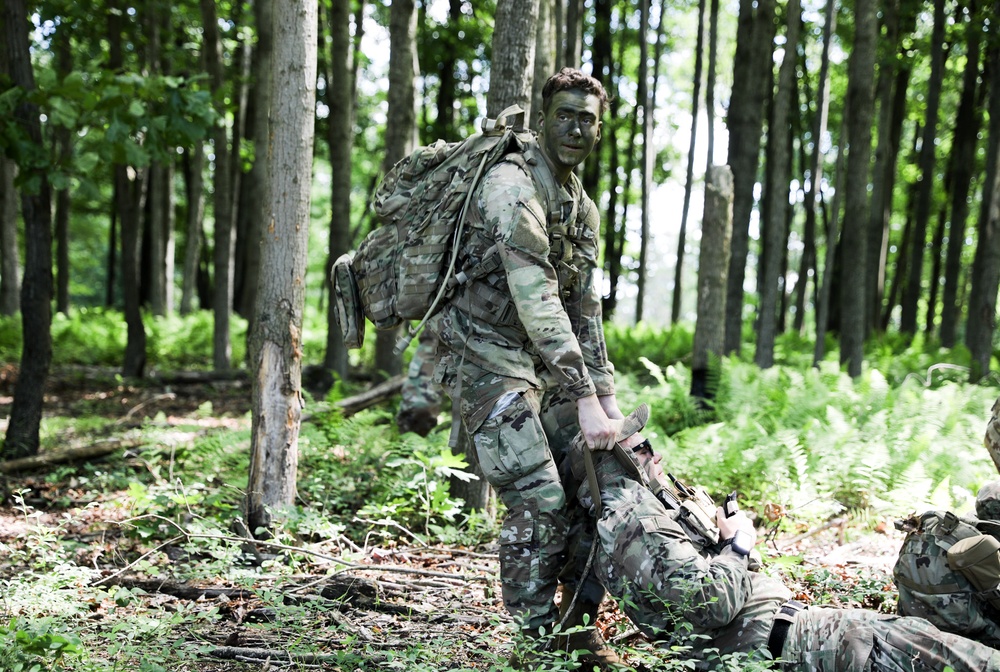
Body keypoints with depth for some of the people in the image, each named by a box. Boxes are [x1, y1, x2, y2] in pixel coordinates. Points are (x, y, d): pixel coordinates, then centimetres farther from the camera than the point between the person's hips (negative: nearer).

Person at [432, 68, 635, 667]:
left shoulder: (583, 207, 12)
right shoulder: (513, 185, -19)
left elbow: (586, 313, 15)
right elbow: (537, 303, -27)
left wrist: (608, 399, 8)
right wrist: (585, 400, -31)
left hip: (543, 359, 9)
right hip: (486, 354, -9)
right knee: (539, 498, -15)